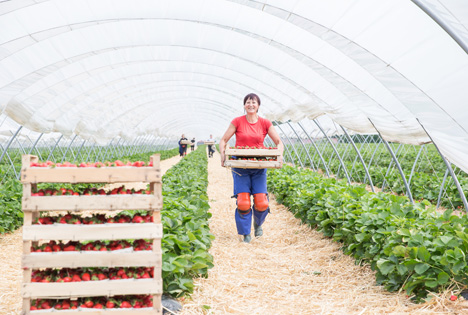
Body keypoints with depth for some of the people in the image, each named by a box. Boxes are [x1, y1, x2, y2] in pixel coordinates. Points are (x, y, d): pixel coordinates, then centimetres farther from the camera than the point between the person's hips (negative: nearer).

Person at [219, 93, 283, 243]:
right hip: (240, 167, -1)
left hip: (259, 167, 1)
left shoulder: (265, 123, 2)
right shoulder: (237, 121, -1)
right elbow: (223, 140, 4)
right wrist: (223, 154, -14)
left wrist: (280, 156, -13)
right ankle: (245, 233, 12)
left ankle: (258, 223, 27)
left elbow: (279, 142, 6)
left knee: (261, 203, -6)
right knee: (243, 202, -8)